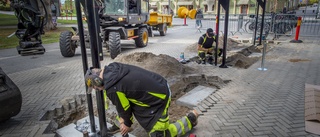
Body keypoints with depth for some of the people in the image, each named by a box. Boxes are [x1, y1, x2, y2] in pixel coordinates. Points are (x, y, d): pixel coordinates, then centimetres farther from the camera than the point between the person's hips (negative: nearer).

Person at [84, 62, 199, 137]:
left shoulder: (113, 89, -25)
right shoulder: (112, 68, -1)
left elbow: (124, 108, -7)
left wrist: (127, 124, 14)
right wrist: (122, 119, 17)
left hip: (159, 99, -9)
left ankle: (190, 119, 15)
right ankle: (119, 125, 34)